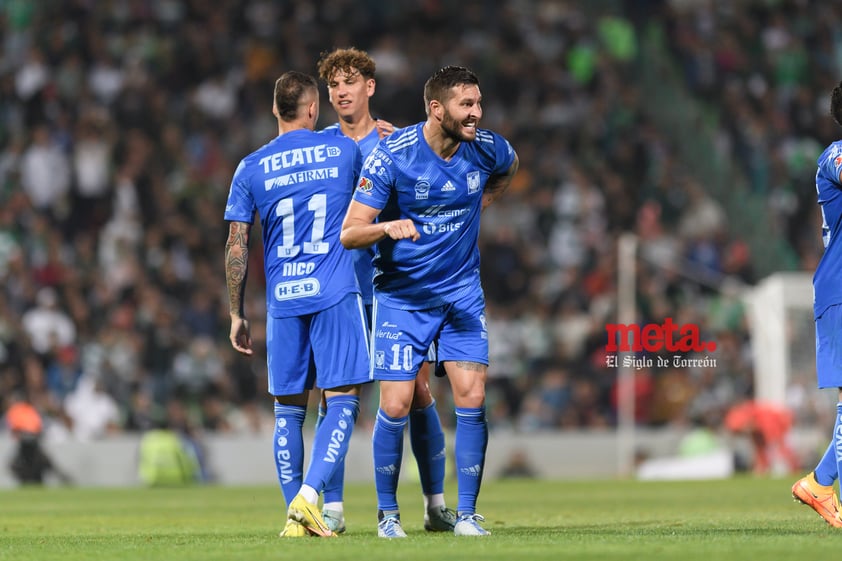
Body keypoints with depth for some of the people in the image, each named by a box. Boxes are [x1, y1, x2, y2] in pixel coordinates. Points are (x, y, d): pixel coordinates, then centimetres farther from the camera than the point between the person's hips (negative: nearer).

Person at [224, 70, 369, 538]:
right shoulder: (343, 151, 4)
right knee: (342, 400, -2)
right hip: (335, 294, -2)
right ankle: (308, 495, -19)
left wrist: (237, 315, 10)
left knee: (289, 408, 10)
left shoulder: (251, 169, 4)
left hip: (283, 302, 2)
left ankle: (295, 515, 10)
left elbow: (236, 247, 3)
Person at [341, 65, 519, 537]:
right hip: (401, 297, -3)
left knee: (472, 398, -10)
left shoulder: (487, 148, -6)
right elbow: (349, 233, -18)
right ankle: (388, 513, 13)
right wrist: (389, 227, -37)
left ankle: (467, 514, 0)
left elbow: (509, 168, 23)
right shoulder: (391, 155, -17)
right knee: (396, 407, -6)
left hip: (462, 292, 3)